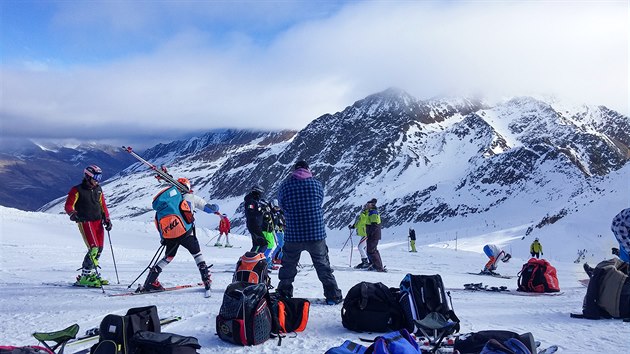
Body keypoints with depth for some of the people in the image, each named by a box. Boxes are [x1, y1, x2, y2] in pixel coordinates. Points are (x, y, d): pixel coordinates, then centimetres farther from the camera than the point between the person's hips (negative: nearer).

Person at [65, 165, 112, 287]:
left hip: (98, 221, 7)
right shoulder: (77, 190, -4)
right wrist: (73, 214, -29)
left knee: (99, 249, 5)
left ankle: (91, 273, 17)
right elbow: (68, 206, -8)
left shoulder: (98, 189, 15)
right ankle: (84, 277, -9)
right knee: (93, 248, -16)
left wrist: (107, 219, 14)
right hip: (85, 222, -7)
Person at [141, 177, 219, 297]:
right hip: (185, 233, -4)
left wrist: (163, 238, 24)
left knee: (168, 257, 25)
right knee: (197, 253, 17)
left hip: (169, 237, 4)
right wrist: (215, 209, 36)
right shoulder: (191, 197, 12)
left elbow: (159, 218, 19)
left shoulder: (167, 201, 23)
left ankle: (150, 282, 19)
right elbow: (208, 208, 12)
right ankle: (206, 279, 4)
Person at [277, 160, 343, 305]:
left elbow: (281, 205, 9)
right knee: (323, 266, 14)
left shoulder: (285, 185, -4)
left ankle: (283, 294, 27)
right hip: (317, 233, 0)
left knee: (288, 267, 18)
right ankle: (333, 295, 16)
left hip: (293, 235, 0)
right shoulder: (316, 184, -3)